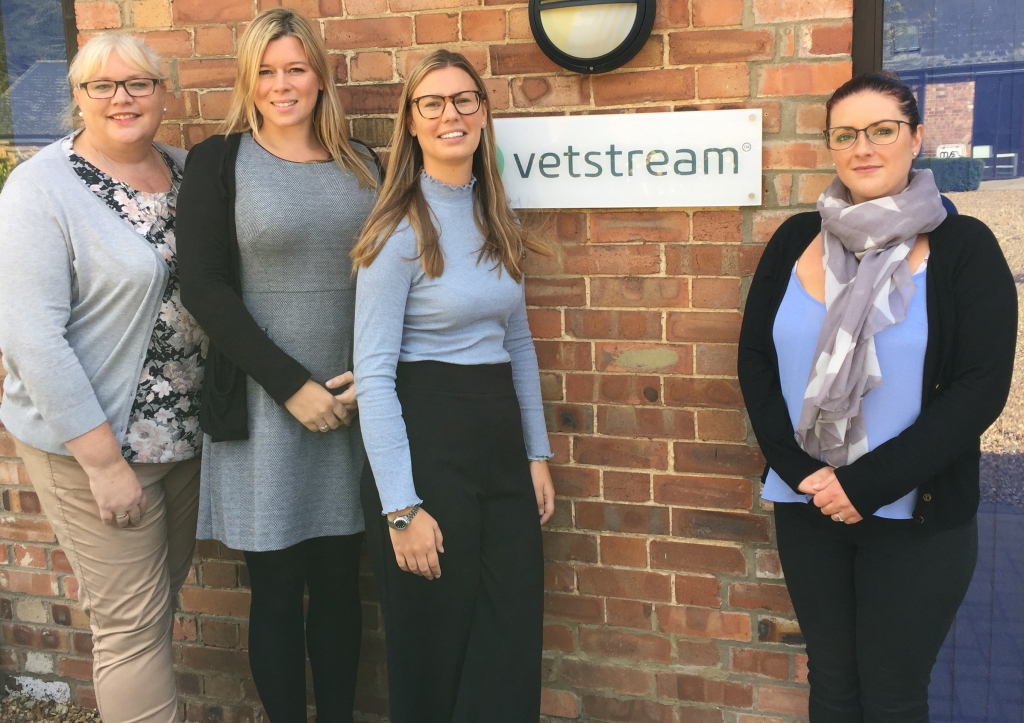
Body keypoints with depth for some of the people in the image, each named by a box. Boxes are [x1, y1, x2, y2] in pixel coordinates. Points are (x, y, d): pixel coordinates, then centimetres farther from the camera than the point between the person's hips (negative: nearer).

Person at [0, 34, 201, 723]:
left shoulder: (187, 170, 5)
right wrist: (104, 461, -20)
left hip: (185, 431, 6)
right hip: (95, 441, -6)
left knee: (164, 596, 19)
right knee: (133, 622, 3)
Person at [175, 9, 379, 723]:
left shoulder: (362, 166, 9)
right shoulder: (219, 161, -1)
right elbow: (205, 288, -8)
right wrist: (292, 385, -13)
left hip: (356, 404, 3)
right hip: (264, 408, -3)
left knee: (340, 579, 10)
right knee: (277, 588, 4)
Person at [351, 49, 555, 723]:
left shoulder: (498, 220, 9)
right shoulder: (400, 230, -11)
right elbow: (373, 375, -14)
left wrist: (538, 453, 12)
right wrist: (401, 509, -18)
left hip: (501, 444, 6)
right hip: (426, 445, -6)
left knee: (514, 651, 9)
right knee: (433, 657, 7)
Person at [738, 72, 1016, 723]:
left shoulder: (964, 247, -6)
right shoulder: (795, 241, 4)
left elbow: (981, 387, -11)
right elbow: (756, 358, 3)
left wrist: (867, 485, -17)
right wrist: (800, 470, -11)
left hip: (916, 517, -3)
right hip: (806, 507, 3)